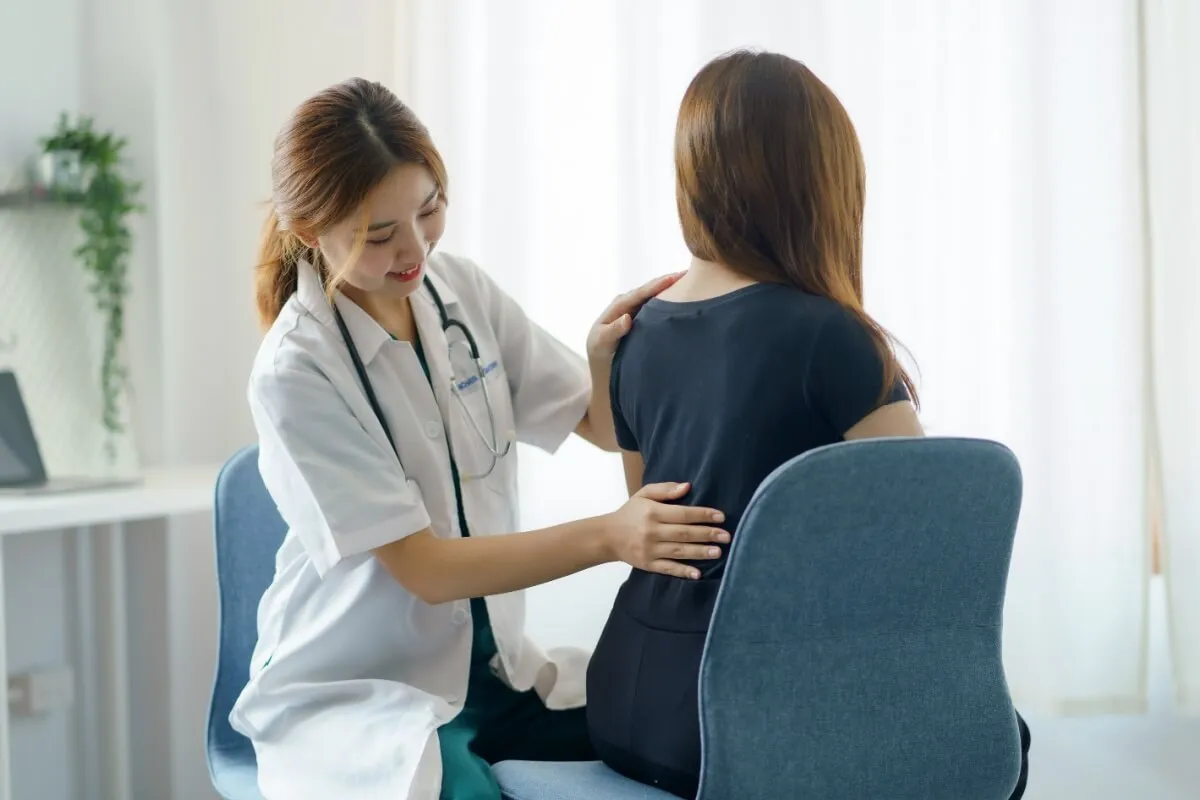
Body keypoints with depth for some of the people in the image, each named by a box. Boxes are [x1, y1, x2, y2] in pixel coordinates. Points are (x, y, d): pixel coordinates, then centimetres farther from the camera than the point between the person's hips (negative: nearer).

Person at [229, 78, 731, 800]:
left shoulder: (462, 289, -1)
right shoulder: (296, 374, -16)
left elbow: (605, 428, 6)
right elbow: (427, 569, -18)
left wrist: (608, 355, -16)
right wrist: (607, 536, -28)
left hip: (491, 665, 5)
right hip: (357, 690, -5)